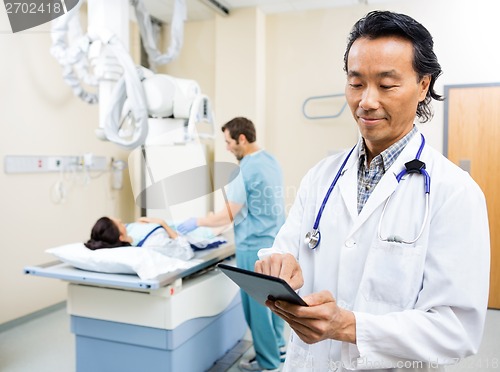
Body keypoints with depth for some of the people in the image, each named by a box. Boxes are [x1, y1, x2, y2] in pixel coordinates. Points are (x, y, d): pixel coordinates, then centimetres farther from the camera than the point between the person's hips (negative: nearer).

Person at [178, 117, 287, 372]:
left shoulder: (245, 170, -19)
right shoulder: (271, 160, 8)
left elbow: (228, 215, -17)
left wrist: (195, 222, -3)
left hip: (254, 245, -9)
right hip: (274, 239, 9)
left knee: (257, 303, 4)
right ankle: (278, 346, 35)